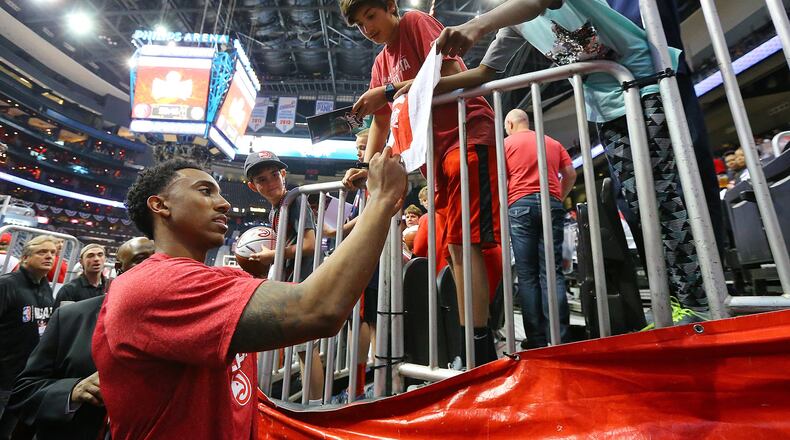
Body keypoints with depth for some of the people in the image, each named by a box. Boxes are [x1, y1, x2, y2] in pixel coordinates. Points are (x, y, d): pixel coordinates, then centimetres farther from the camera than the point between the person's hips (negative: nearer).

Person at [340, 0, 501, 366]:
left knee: (462, 242, -16)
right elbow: (380, 122, 17)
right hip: (439, 148, 8)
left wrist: (389, 91, -17)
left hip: (468, 134, -8)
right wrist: (366, 168, 3)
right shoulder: (380, 64, 23)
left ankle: (480, 353, -11)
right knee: (458, 245, 6)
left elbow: (452, 74, -13)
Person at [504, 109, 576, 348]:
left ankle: (537, 341, -2)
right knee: (552, 272, 0)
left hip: (521, 205, -3)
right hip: (551, 204, 3)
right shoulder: (553, 143, 21)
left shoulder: (506, 143, 10)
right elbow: (570, 174, 15)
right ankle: (559, 340, -4)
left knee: (527, 275, -2)